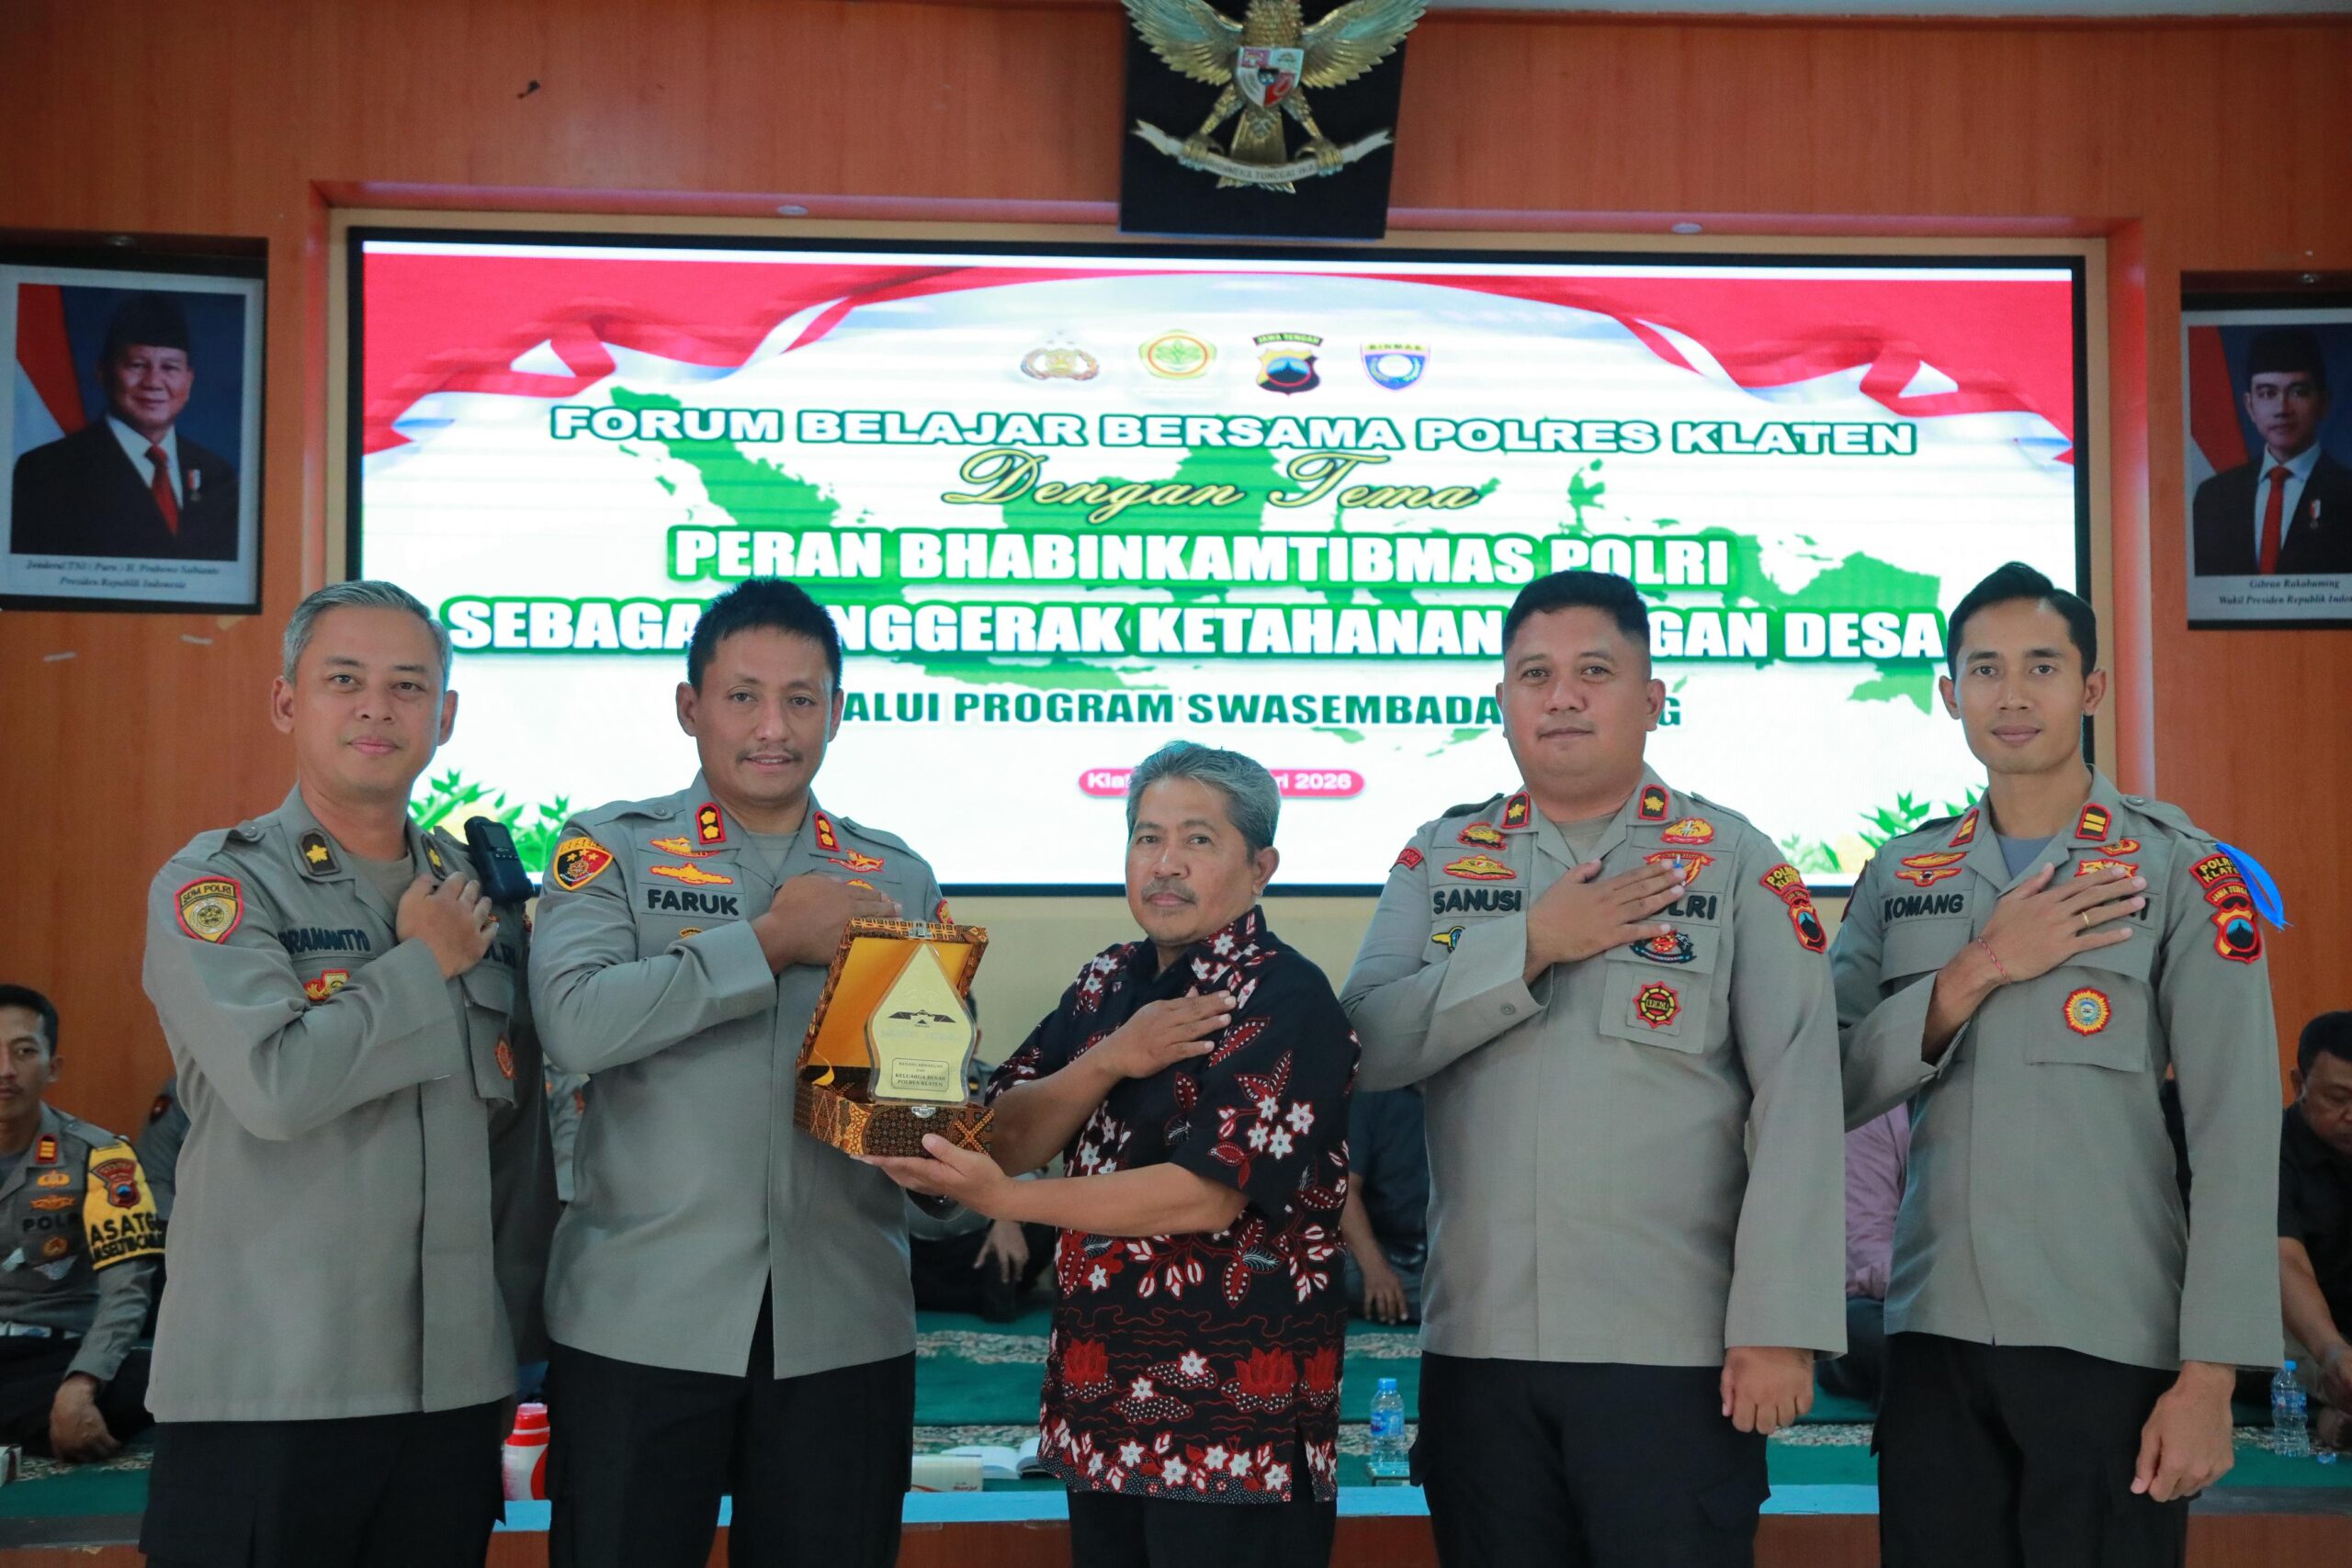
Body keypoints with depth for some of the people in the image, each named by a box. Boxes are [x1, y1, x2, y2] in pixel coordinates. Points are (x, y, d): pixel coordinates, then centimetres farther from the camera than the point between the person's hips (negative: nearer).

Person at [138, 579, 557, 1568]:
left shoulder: (481, 893, 10)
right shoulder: (213, 886, -5)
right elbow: (278, 1083, -22)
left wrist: (517, 1330, 13)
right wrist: (425, 965, -9)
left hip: (458, 1383, 5)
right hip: (265, 1389, -4)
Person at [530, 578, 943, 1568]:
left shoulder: (898, 879, 11)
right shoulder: (613, 850, 2)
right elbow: (575, 1023, -16)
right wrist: (771, 940, -15)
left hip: (844, 1326, 3)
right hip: (640, 1319, -2)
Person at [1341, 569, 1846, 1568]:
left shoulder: (1736, 863, 0)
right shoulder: (1439, 859, 9)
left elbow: (1797, 1100, -6)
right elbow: (1368, 1045, -3)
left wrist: (1778, 1328, -12)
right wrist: (1532, 945, -11)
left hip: (1677, 1353, -3)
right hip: (1477, 1345, 3)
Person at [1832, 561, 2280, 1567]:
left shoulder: (2179, 871, -1)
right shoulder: (1902, 876, 9)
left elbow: (2236, 1136, -6)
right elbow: (1835, 1092, 1)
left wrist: (2208, 1376, -11)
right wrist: (1980, 969, -11)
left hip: (2113, 1343, -3)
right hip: (1934, 1333, 3)